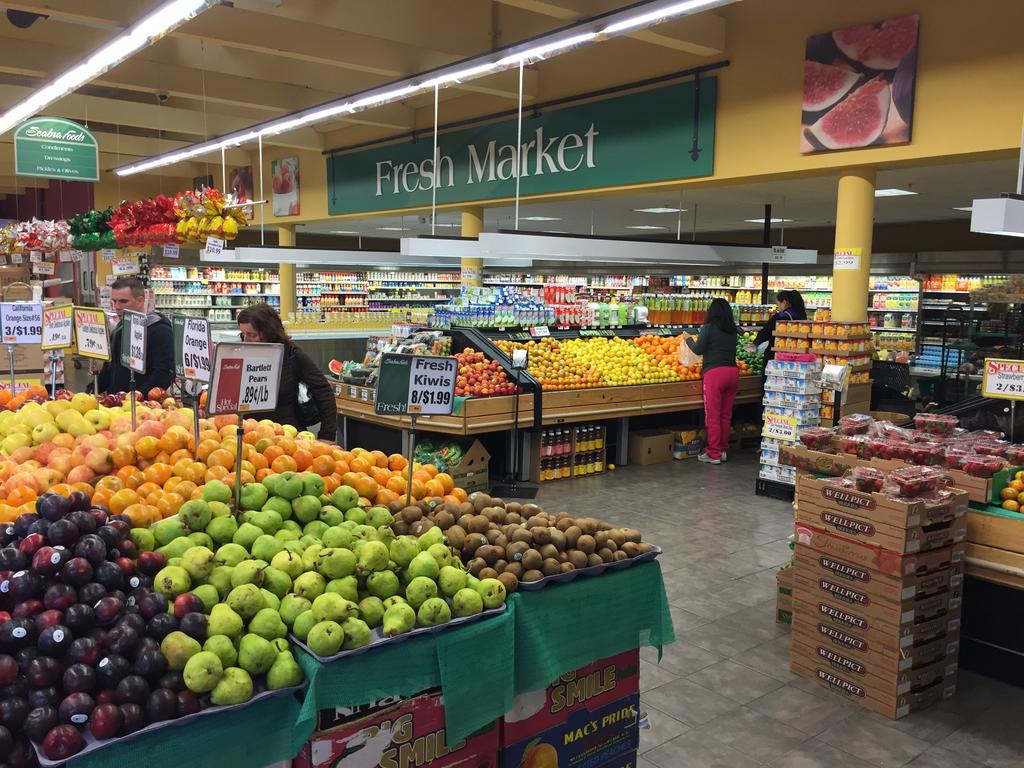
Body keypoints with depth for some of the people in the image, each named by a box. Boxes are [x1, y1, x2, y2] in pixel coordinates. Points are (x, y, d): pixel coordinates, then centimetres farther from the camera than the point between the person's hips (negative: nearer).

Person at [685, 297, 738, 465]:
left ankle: (713, 454, 3)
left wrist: (688, 339, 12)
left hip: (714, 372, -6)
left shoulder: (709, 327, -6)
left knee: (713, 415, 0)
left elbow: (698, 350, -6)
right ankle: (723, 450, 21)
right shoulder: (732, 330, 9)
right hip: (733, 371, 6)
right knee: (726, 415, 13)